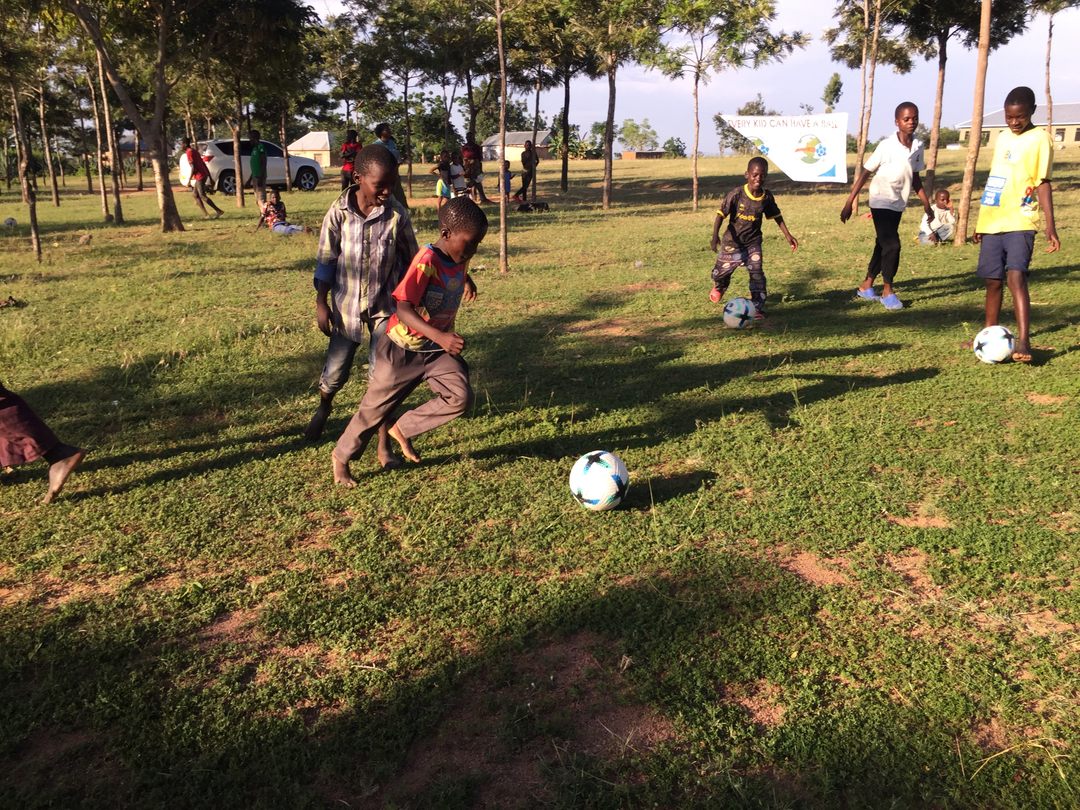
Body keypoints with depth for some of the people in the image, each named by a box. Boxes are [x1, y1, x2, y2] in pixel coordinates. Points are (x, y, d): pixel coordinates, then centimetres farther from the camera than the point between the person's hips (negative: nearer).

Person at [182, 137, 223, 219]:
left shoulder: (189, 152, -10)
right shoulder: (194, 151, 18)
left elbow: (193, 167, -18)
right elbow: (203, 164, 19)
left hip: (199, 176, -10)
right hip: (204, 174, 10)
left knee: (202, 196, -6)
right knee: (194, 194, 11)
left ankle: (219, 211, -9)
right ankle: (205, 214, 5)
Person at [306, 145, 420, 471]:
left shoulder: (397, 215, -12)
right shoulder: (338, 213, -12)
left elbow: (411, 259, -1)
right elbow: (325, 260, -3)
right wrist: (320, 302, -2)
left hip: (385, 305, -1)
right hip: (347, 303, 1)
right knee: (335, 369, 12)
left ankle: (383, 443, 10)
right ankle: (323, 408, 47)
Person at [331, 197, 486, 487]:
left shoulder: (461, 259, -5)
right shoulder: (427, 261, -29)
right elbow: (402, 308, -36)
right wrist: (439, 336, -46)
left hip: (437, 348, 6)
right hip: (403, 349, -6)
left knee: (461, 397, -16)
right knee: (375, 408, 8)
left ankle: (403, 430, 5)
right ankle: (341, 456, 33)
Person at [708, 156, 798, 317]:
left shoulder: (767, 196, -9)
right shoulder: (736, 194, -21)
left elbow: (776, 216, 7)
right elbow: (721, 214, -20)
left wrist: (788, 235, 6)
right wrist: (715, 236, -31)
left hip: (753, 241, 2)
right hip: (733, 240, -1)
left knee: (757, 272, -10)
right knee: (720, 271, 11)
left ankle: (758, 307, -2)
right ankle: (719, 287, 48)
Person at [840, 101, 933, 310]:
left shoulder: (918, 147, 0)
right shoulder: (887, 146, -18)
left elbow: (915, 177, 12)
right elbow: (865, 173, -14)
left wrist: (926, 204, 12)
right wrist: (849, 203, -15)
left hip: (898, 205, 7)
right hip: (881, 202, -7)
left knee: (883, 246, 14)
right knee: (892, 245, -15)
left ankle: (866, 286, 28)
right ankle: (887, 291, 0)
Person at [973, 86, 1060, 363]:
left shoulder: (1039, 139, -4)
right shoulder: (1003, 138, 15)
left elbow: (1043, 183, -8)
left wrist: (1050, 226, -15)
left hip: (1020, 222, -6)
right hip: (992, 222, 6)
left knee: (1015, 276, -20)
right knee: (993, 281, 11)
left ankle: (1023, 341, -25)